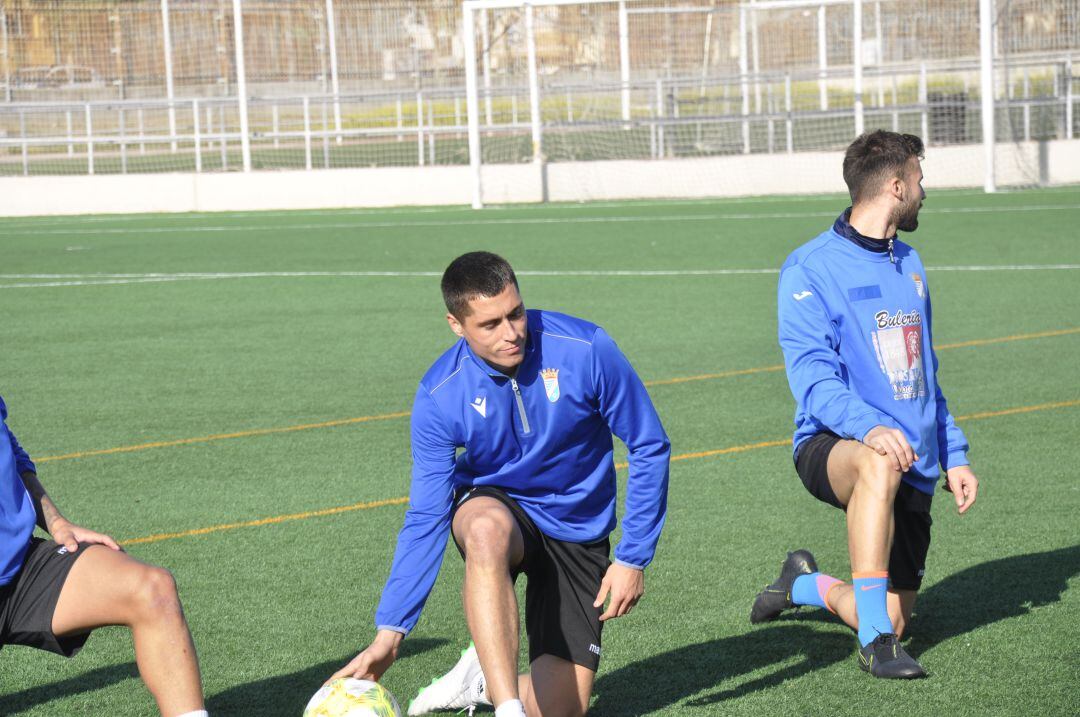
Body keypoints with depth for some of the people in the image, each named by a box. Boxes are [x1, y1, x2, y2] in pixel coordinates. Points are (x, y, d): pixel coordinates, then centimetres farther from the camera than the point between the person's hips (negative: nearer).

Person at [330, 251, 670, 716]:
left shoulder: (586, 350, -21)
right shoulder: (439, 396, -17)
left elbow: (650, 449, -9)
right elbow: (425, 518, -14)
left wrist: (633, 557, -13)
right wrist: (390, 631, -20)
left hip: (578, 533, 1)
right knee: (486, 530, -41)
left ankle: (485, 678, 23)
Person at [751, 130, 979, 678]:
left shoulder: (908, 264, 17)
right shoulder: (810, 269, -8)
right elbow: (812, 375, -19)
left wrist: (953, 454, 18)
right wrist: (869, 426, -36)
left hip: (914, 470, 6)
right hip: (832, 447, -6)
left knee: (891, 622, -2)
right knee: (880, 466, -42)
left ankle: (805, 585, 30)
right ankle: (876, 641, -35)